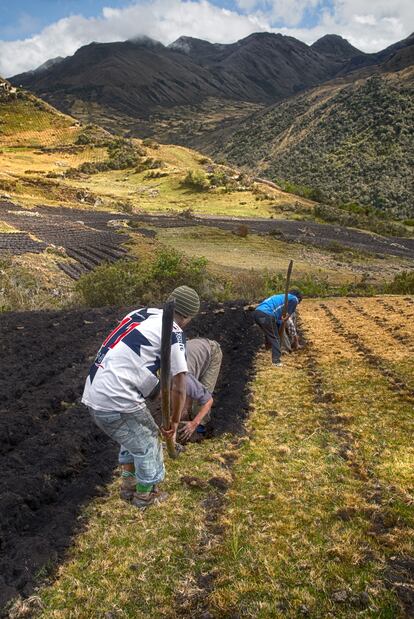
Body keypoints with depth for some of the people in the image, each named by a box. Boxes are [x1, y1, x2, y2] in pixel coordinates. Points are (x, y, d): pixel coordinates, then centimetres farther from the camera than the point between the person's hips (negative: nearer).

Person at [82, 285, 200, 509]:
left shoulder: (141, 314, 13)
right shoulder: (173, 332, -9)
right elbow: (178, 387, -7)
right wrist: (174, 421, 10)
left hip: (93, 394, 8)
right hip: (117, 401, -8)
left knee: (134, 438, 29)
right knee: (148, 446, 15)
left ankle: (129, 485, 44)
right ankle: (145, 495, 34)